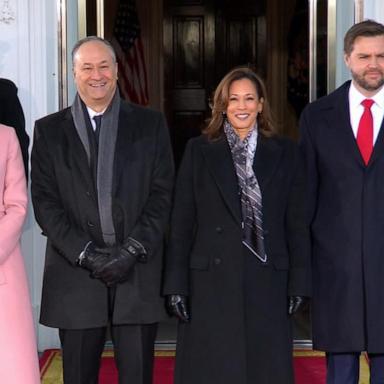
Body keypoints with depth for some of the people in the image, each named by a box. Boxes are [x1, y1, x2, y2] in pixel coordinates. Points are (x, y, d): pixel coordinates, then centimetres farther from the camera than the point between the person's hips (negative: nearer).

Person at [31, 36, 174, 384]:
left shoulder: (150, 124, 8)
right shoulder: (49, 130, 8)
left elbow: (162, 195, 2)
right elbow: (45, 201, 1)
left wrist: (131, 251, -9)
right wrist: (86, 254, -10)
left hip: (138, 273, 0)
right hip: (75, 275, 1)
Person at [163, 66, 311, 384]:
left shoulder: (285, 153, 8)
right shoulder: (199, 150, 5)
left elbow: (297, 224, 6)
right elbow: (181, 223, 3)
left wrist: (299, 283, 1)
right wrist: (176, 284, -3)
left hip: (267, 283, 1)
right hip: (211, 282, -1)